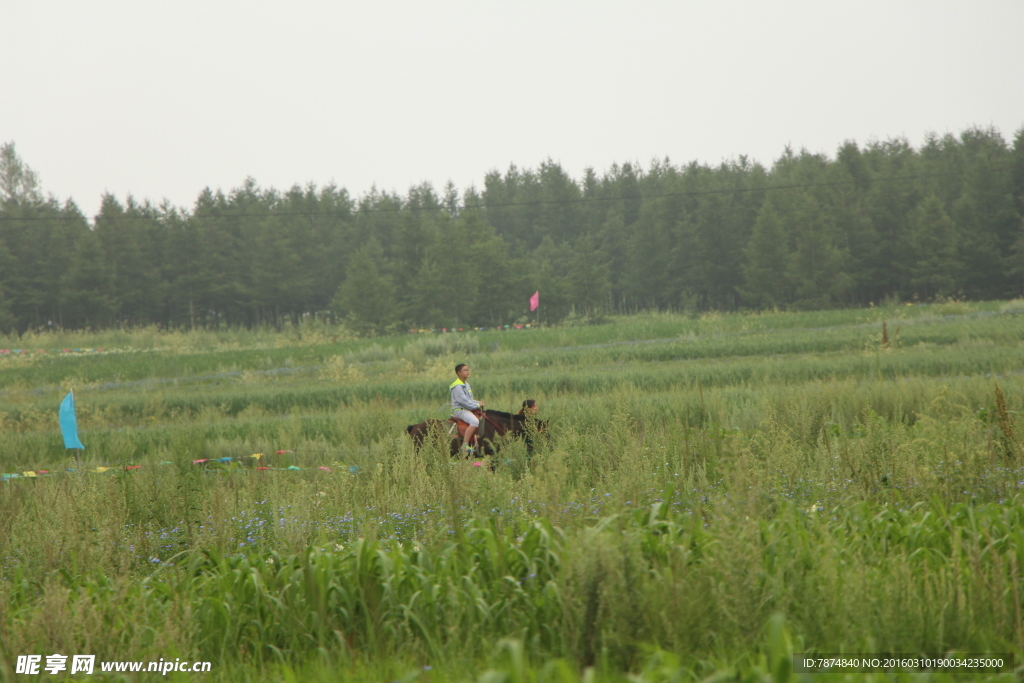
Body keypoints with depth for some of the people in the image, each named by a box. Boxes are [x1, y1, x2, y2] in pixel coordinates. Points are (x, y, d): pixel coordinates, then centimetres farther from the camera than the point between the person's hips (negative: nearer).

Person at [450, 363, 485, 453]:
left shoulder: (467, 385, 19)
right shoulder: (457, 386, -13)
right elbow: (464, 401, -20)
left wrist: (478, 403, 2)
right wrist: (477, 405, -14)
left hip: (468, 409, 10)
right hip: (459, 410, -10)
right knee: (475, 421, -31)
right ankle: (465, 445, -34)